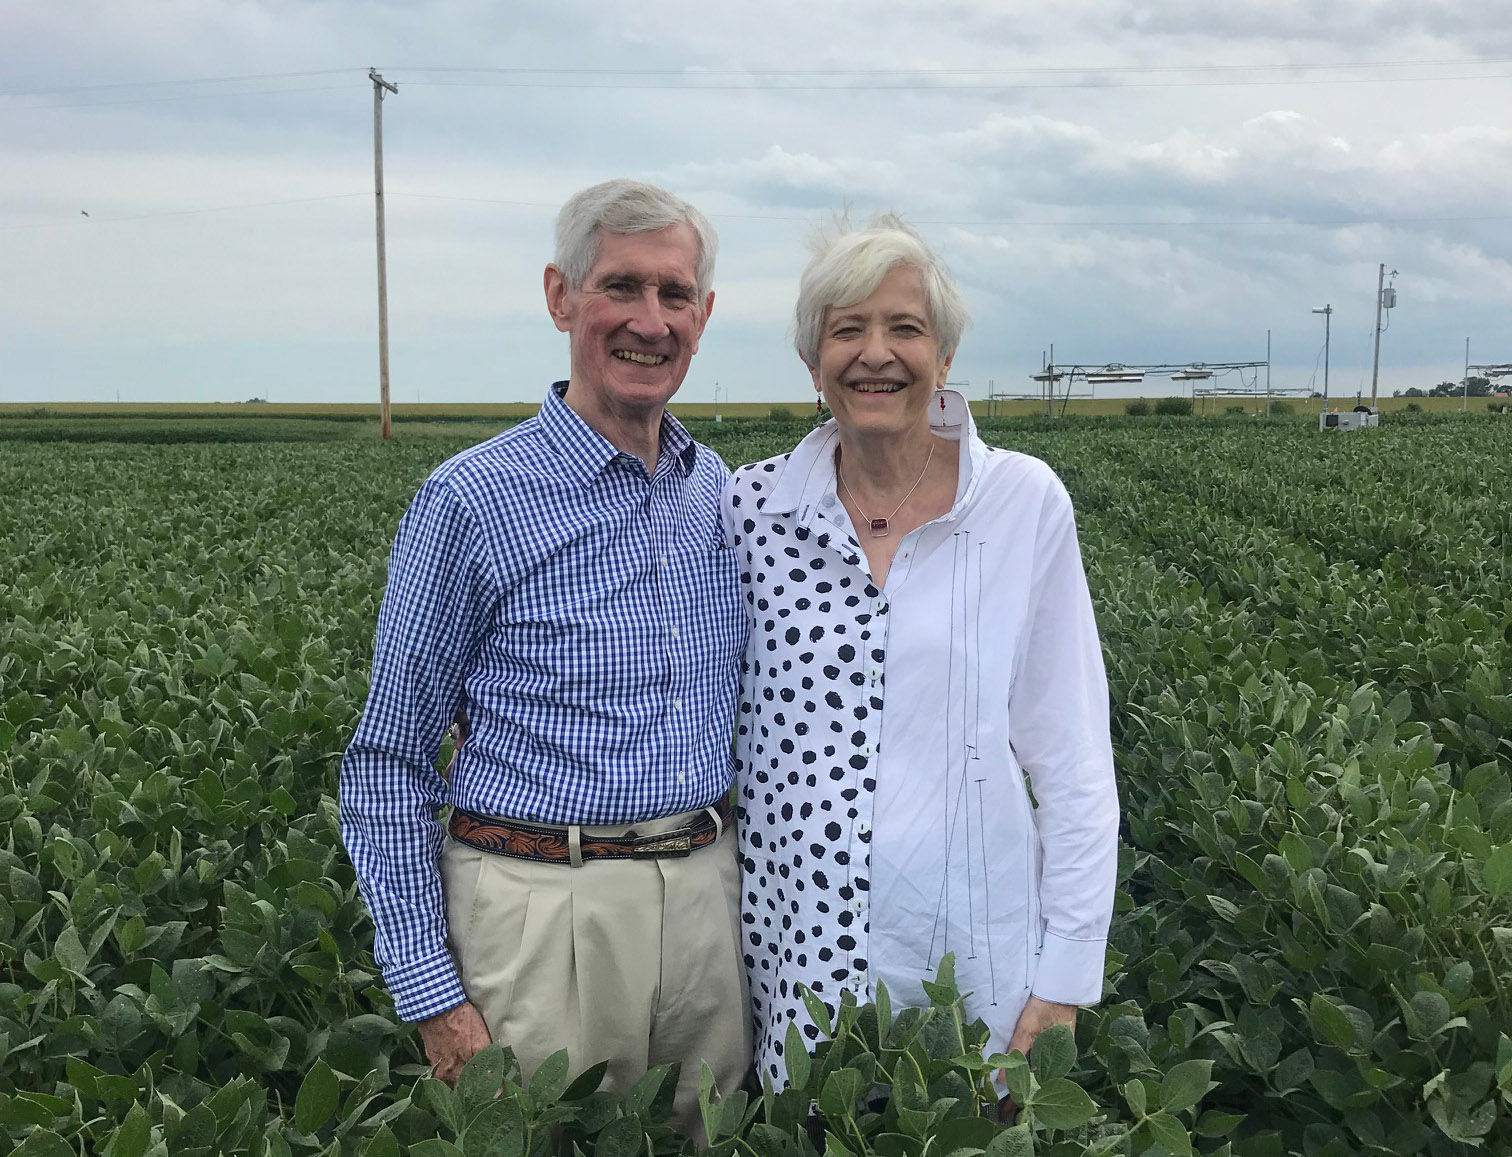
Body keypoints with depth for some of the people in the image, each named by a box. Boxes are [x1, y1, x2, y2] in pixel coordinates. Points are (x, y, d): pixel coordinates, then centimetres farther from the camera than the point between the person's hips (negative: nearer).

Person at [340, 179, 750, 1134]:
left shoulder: (722, 492, 6)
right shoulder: (471, 501, -11)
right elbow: (389, 761, -7)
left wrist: (744, 885, 13)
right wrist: (432, 995, -9)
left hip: (710, 901, 5)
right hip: (546, 912, -5)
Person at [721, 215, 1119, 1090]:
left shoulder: (1025, 502, -7)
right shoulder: (753, 509, -3)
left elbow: (1073, 760, -4)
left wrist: (1068, 973, -5)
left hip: (974, 952, -1)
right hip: (796, 945, 1)